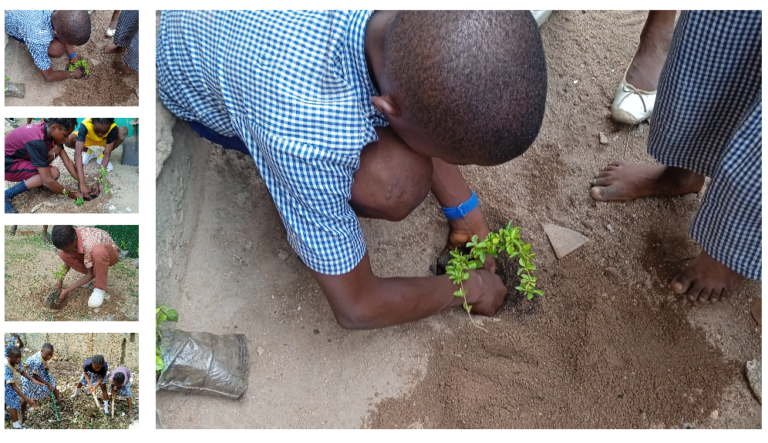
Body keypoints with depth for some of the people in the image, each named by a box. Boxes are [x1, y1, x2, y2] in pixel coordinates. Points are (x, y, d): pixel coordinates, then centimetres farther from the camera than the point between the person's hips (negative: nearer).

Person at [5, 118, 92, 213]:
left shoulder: (50, 131, -9)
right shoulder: (37, 141, -35)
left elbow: (67, 162, -4)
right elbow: (48, 181, -33)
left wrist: (82, 185, -11)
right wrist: (73, 195, -22)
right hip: (7, 164, -8)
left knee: (57, 149, -11)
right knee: (53, 173, -24)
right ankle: (7, 196, -17)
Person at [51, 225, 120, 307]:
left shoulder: (88, 244, -39)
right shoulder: (69, 238, -21)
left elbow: (90, 275, -28)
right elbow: (68, 259, -1)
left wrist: (66, 291, -27)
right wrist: (60, 280, -16)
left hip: (110, 254, -7)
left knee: (98, 250, -42)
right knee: (62, 253, -17)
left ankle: (99, 289, -22)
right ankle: (96, 274, 1)